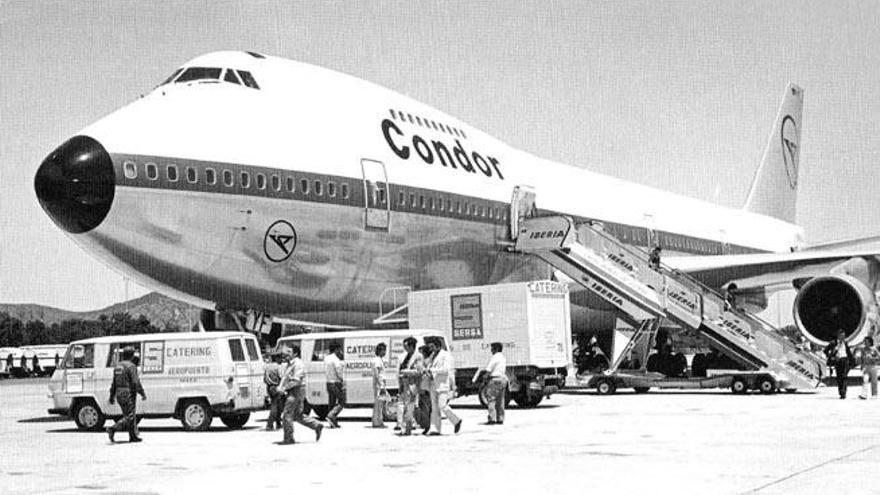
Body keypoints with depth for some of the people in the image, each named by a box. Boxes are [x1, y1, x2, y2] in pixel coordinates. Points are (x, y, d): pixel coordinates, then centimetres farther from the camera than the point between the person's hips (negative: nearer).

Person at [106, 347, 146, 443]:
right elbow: (136, 382, -18)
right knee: (129, 417, -6)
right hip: (128, 394, -9)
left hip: (119, 394, 9)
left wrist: (112, 396, 19)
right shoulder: (131, 366, -13)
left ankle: (133, 436, 17)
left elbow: (114, 383, 15)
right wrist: (142, 393, -12)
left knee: (130, 416, 15)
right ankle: (113, 429, -20)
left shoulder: (118, 366, 12)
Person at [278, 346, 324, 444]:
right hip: (292, 392, 10)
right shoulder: (290, 364, 18)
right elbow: (285, 377, 20)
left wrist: (285, 388, -20)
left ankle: (288, 438, -2)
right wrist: (280, 386, 3)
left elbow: (296, 380, -22)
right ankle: (317, 426, 16)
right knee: (297, 416, 12)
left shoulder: (298, 364, -14)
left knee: (287, 415, -8)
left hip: (296, 391, -10)